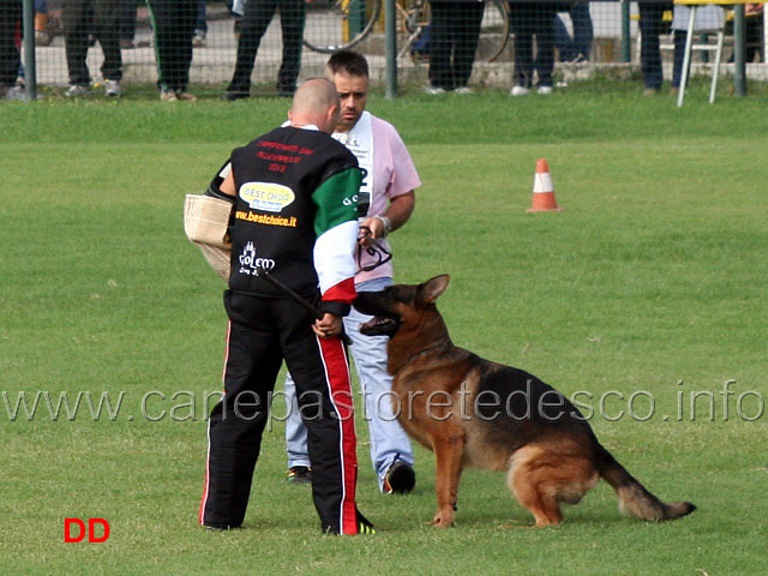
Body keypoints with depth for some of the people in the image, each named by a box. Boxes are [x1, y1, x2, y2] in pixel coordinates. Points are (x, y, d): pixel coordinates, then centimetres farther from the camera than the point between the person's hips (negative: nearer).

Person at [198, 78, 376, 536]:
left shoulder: (248, 154, 14)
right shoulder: (334, 161, -6)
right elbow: (336, 240, -14)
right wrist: (335, 305, -15)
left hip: (246, 296, 5)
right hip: (302, 300, -5)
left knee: (238, 405, 12)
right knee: (330, 408, 0)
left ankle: (219, 512, 13)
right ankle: (339, 516, -2)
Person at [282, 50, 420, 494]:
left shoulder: (384, 136, 6)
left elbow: (405, 197, 14)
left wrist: (383, 223, -7)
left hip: (368, 274, 0)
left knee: (378, 365, -13)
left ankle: (394, 461, -20)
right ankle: (303, 457, 24)